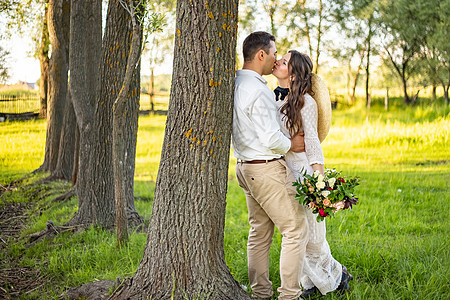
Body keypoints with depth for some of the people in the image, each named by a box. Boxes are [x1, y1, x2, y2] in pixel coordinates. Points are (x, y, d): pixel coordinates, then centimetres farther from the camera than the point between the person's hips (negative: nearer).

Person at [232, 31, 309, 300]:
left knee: (259, 232, 15)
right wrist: (291, 145, -4)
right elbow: (271, 139, -23)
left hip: (245, 166, 10)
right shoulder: (258, 90, -20)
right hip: (267, 168, -10)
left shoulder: (234, 84, 9)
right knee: (296, 229, -2)